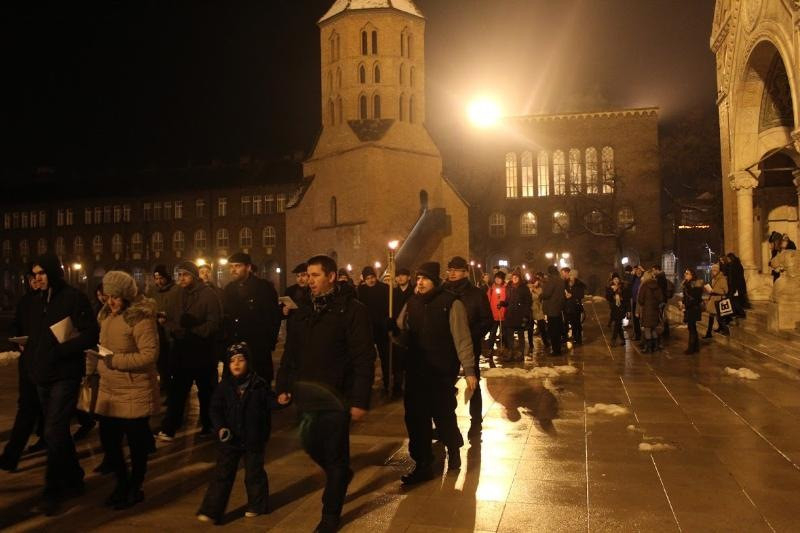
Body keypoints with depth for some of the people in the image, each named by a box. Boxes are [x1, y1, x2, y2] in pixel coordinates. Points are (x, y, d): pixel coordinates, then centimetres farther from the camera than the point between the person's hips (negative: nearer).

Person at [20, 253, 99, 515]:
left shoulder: (74, 297, -10)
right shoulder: (35, 301, 10)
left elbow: (91, 335, -15)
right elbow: (29, 333, 21)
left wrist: (60, 350, -23)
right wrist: (31, 358, 4)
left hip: (65, 375, -7)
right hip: (42, 375, 7)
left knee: (53, 432, -6)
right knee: (58, 430, 15)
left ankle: (53, 490, 8)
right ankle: (73, 479, 29)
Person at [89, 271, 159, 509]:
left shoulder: (141, 318, -17)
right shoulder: (107, 315, 8)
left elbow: (150, 355, -22)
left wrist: (115, 360, -24)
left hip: (135, 392, -7)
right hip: (108, 390, 8)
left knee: (136, 441, 6)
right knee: (108, 439, 13)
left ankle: (135, 488, 25)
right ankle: (122, 482, 34)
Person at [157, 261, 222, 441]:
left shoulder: (208, 294, -9)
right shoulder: (177, 295, 6)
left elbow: (213, 323, -15)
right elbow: (169, 320, 9)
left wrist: (192, 333, -21)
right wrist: (174, 330, -12)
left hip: (203, 352, -4)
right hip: (181, 352, 4)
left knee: (206, 392, 11)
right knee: (177, 391, 8)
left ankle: (208, 425, 26)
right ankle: (168, 428, 15)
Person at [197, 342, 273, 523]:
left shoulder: (259, 384, -8)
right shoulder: (224, 386, -4)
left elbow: (270, 403, -4)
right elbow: (215, 409, -3)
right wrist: (220, 427, -17)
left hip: (253, 439, -1)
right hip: (229, 439, 1)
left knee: (254, 473, 13)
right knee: (222, 474, 4)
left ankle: (256, 506, 31)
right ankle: (211, 511, 11)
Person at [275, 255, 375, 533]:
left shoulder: (352, 309, -10)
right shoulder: (306, 310, 10)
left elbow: (364, 359, -15)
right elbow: (291, 351, 13)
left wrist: (360, 400, -18)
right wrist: (283, 386, 6)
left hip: (336, 396, -6)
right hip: (306, 395, 6)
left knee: (335, 456, 5)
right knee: (311, 445, 15)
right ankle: (341, 475, 44)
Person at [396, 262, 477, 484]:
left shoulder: (451, 303, -10)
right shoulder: (412, 303, 7)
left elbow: (462, 338, -12)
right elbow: (399, 329, 17)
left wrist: (469, 369, -15)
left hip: (442, 373, -5)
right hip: (415, 372, 5)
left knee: (444, 416, 7)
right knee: (415, 418, 5)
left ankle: (453, 451, 36)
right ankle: (423, 465, 18)